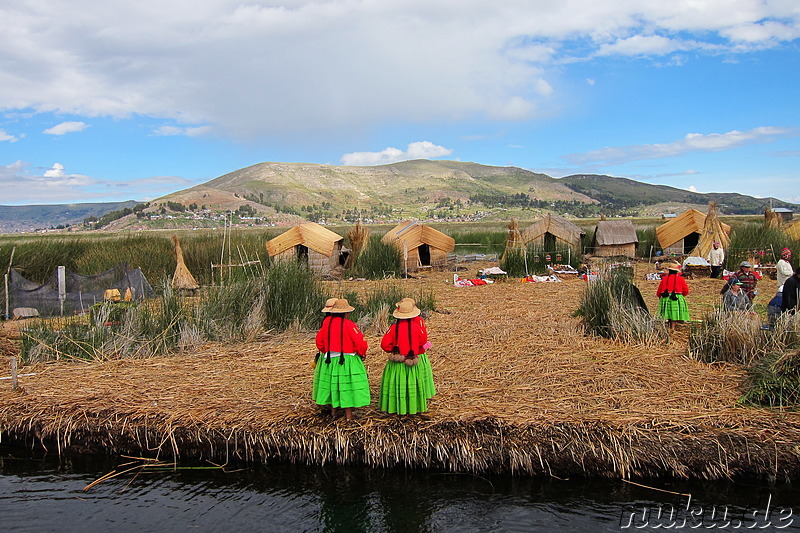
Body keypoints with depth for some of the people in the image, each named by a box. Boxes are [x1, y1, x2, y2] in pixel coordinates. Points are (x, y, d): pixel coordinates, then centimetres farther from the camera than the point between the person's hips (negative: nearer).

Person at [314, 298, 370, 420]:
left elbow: (319, 341, 9)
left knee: (332, 383, 17)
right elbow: (360, 343, -16)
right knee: (347, 385, 2)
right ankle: (348, 414, 5)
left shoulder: (327, 322, 0)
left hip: (329, 359, 5)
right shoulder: (349, 324, -16)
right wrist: (362, 354, 3)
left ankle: (333, 410, 28)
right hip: (347, 360, -5)